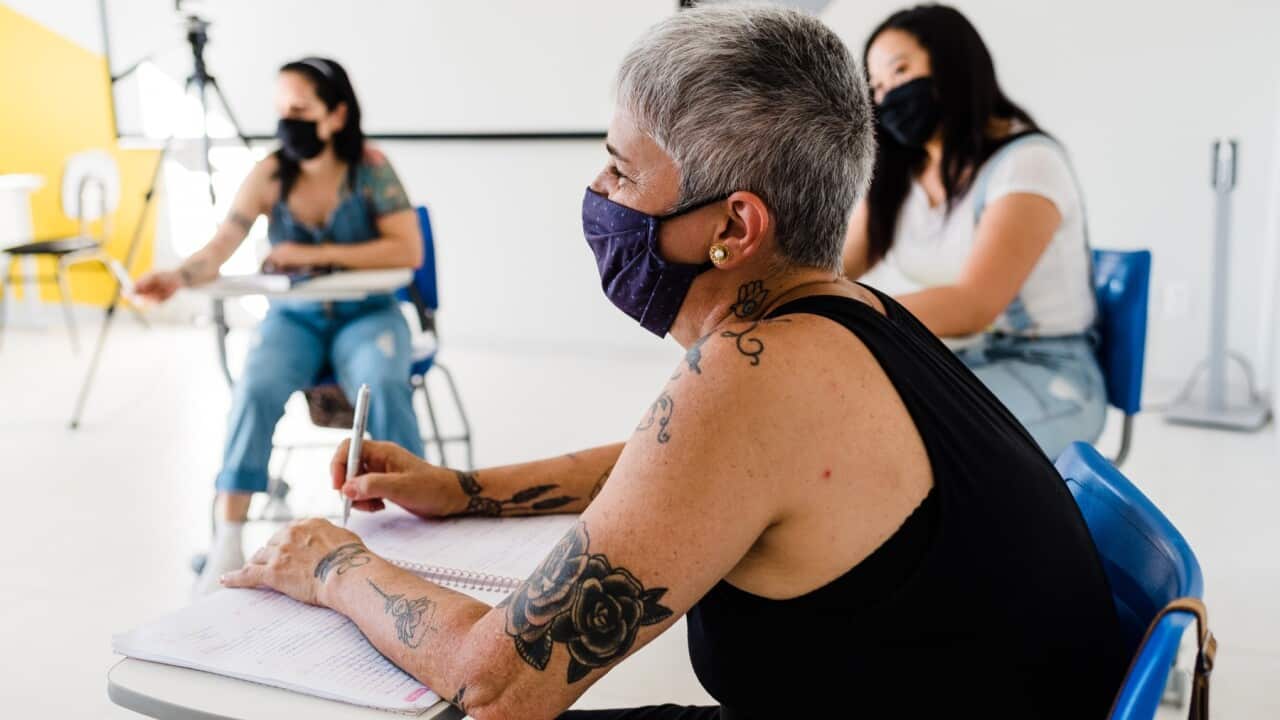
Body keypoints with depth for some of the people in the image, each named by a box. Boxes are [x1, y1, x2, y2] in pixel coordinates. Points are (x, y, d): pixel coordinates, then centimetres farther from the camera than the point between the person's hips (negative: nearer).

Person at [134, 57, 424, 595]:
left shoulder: (370, 168, -9)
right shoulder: (269, 176, -4)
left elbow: (407, 251, -16)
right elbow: (219, 249, -13)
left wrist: (318, 254, -21)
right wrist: (180, 276, -36)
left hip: (367, 313, -1)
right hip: (293, 317, 2)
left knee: (382, 386, -33)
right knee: (255, 390, -27)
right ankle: (226, 542, -21)